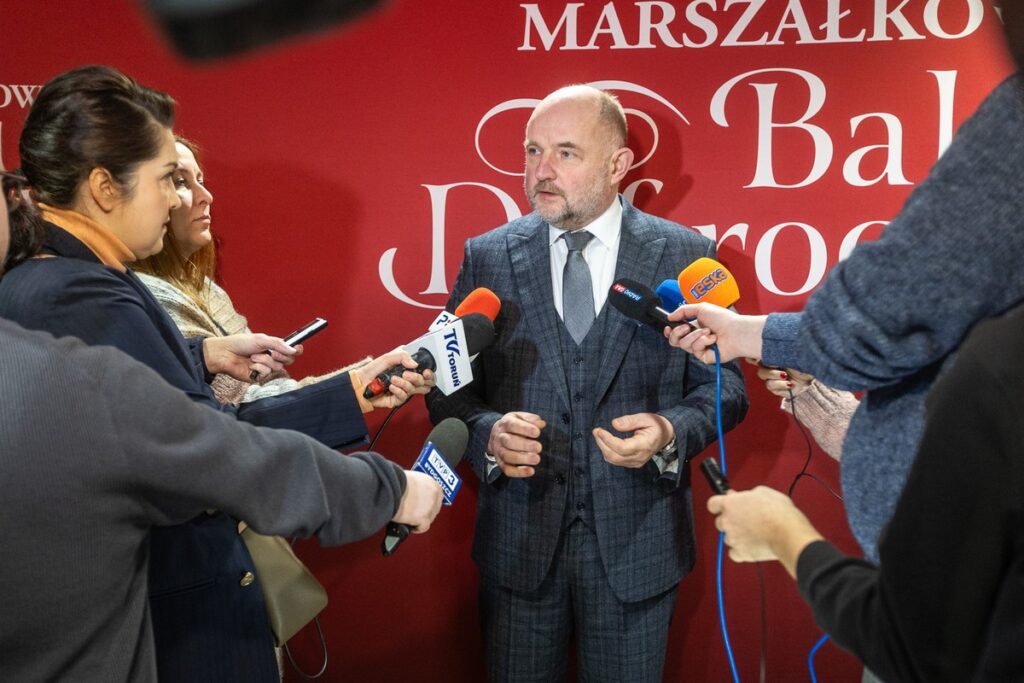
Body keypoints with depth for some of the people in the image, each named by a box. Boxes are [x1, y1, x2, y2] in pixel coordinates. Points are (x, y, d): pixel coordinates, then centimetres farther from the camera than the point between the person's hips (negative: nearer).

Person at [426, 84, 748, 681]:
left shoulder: (685, 256, -3)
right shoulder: (488, 258, 1)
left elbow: (723, 382, 1)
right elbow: (451, 387, 2)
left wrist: (673, 433, -18)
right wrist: (488, 432, -18)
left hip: (636, 542, -1)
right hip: (519, 537, 1)